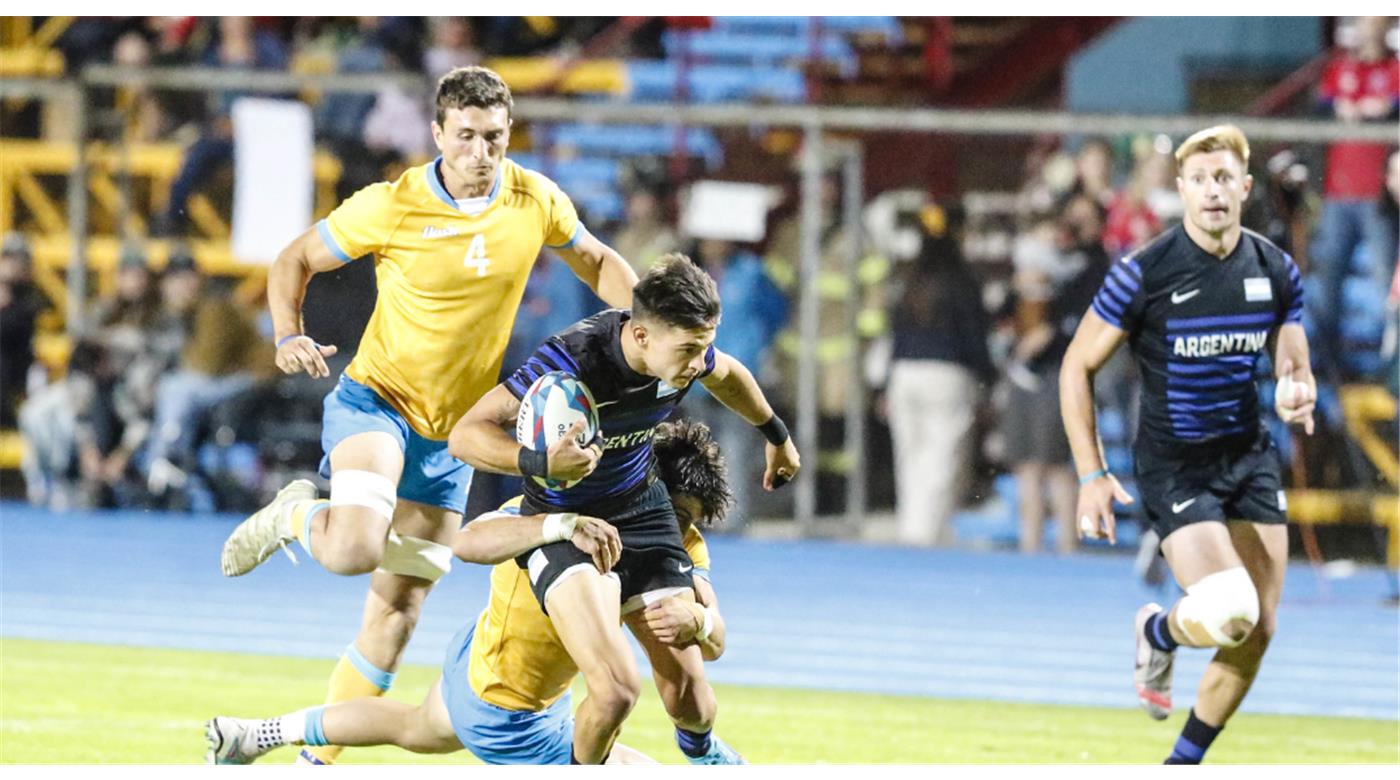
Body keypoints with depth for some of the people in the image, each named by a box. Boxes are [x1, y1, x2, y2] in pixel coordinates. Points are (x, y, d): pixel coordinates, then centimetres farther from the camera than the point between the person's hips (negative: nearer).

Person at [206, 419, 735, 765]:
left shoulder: (681, 545, -15)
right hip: (508, 719, -8)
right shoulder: (549, 506, -33)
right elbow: (468, 543, -51)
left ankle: (253, 736, 56)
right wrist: (562, 525, -67)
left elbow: (714, 642, -25)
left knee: (419, 730, 37)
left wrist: (694, 621, -50)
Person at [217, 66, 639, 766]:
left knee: (397, 611, 6)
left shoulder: (536, 202, -6)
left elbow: (597, 263, 13)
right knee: (355, 550, -32)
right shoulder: (391, 207, -16)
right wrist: (288, 337, -21)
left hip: (452, 432, 4)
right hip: (375, 399, -4)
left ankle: (319, 758, 18)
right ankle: (296, 515, 3)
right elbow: (295, 261, -3)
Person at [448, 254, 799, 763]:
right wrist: (543, 463, -49)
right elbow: (466, 434, -31)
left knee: (687, 690, 5)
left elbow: (728, 376, 14)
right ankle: (583, 771, 8)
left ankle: (700, 749, 45)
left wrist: (777, 436, 32)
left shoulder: (688, 350, -14)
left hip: (642, 512, 5)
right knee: (617, 688, -26)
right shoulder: (572, 360, -32)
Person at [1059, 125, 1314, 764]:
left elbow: (1295, 369, 11)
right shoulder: (1143, 273, -14)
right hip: (1172, 466, -5)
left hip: (1250, 458, 5)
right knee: (1229, 616, -21)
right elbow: (1077, 368, -6)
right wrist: (1092, 476, -10)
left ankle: (1183, 765, 22)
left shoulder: (1277, 272, 0)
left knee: (1257, 632, 3)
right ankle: (1158, 632, 16)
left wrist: (1297, 395, -15)